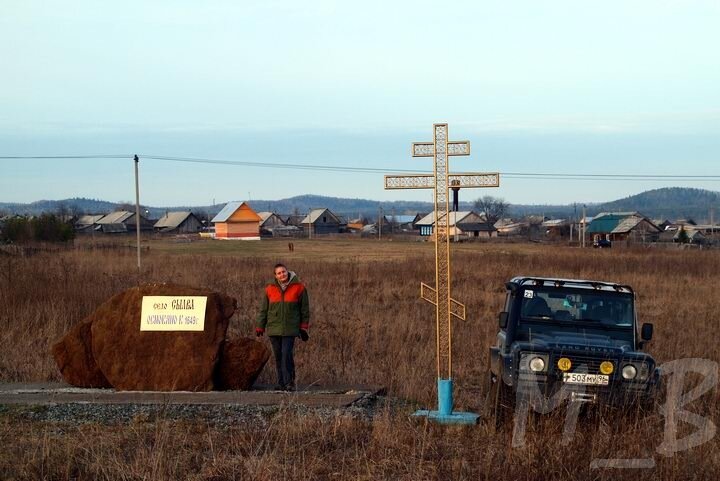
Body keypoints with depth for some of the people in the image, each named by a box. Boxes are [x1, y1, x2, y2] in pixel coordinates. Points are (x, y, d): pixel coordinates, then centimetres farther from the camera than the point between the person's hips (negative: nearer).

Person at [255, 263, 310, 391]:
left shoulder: (299, 287, -1)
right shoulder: (270, 289, 4)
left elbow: (304, 309, 5)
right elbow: (263, 309, 11)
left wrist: (304, 327, 3)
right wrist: (259, 327, 9)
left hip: (290, 329, -3)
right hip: (274, 329, 3)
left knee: (287, 355, -13)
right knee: (278, 357, 7)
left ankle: (289, 383, -7)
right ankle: (281, 383, 15)